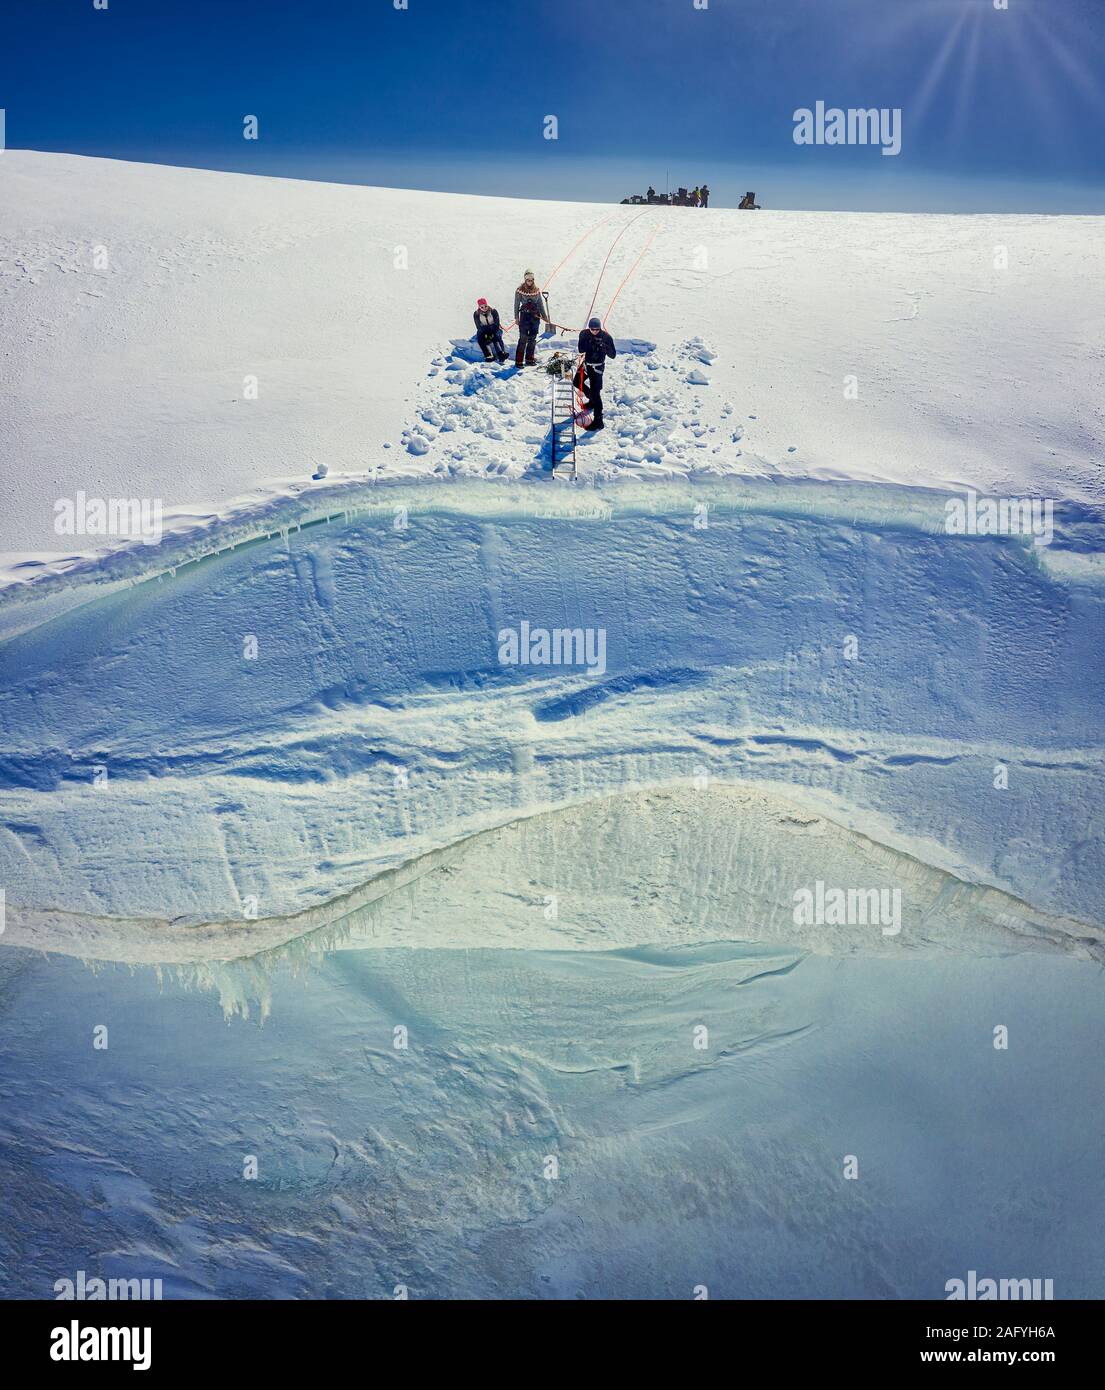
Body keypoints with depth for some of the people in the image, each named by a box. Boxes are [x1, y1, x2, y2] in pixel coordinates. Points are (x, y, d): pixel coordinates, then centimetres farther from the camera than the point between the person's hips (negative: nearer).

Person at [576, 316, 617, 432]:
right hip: (586, 364, 6)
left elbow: (613, 355, -18)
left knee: (595, 392, -14)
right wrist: (589, 344, -33)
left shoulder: (606, 337, -17)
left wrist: (604, 346, -36)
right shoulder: (584, 334, -7)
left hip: (598, 367, -6)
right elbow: (581, 350, -15)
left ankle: (598, 420, -14)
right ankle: (592, 400, 49)